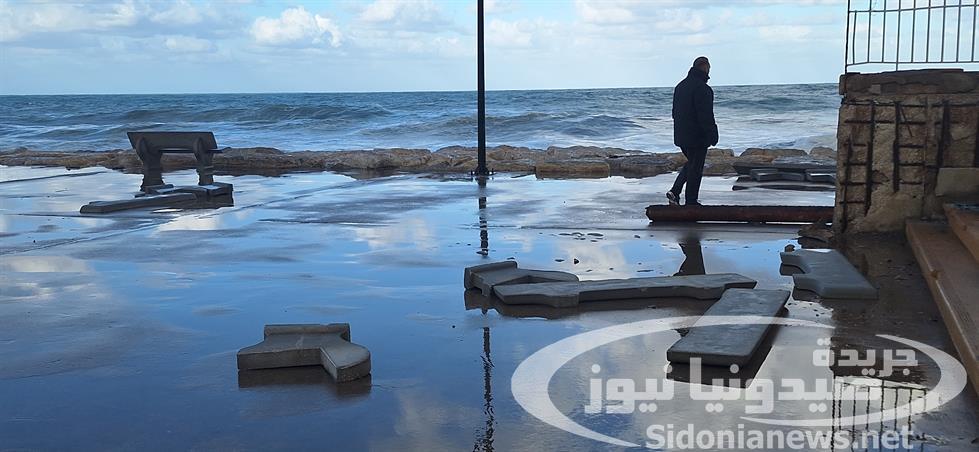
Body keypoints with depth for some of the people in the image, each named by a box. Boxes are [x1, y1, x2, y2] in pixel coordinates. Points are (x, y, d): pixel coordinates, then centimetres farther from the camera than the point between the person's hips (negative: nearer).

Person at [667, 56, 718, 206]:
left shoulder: (680, 86, 12)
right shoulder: (702, 88, -18)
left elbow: (675, 112, 18)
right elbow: (706, 116, -21)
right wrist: (712, 136, -16)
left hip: (681, 136, 8)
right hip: (697, 137, -8)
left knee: (691, 163, 23)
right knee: (696, 168, 2)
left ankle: (675, 191, 10)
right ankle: (691, 202, 8)